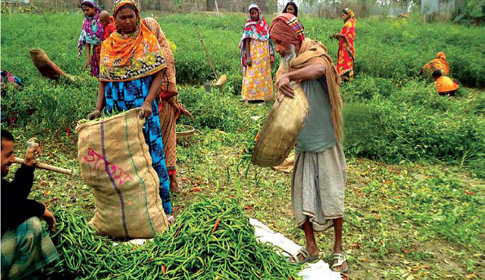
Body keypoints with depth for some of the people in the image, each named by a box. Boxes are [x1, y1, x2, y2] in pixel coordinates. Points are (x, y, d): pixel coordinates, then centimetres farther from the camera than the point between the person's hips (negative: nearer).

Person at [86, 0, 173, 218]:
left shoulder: (148, 41, 1)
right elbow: (104, 81, 10)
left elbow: (159, 75, -5)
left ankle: (162, 207, 12)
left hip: (144, 111, -3)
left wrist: (148, 102, -18)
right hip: (116, 113, 3)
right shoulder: (107, 46, 9)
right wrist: (98, 109, -2)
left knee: (152, 156, 0)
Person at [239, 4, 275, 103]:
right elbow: (247, 42, -6)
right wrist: (248, 57, -15)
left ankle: (263, 95, 13)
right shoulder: (249, 26, 0)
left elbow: (269, 40, 13)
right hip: (254, 55, -4)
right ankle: (251, 97, -2)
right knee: (252, 75, -6)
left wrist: (271, 56, 9)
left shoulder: (264, 24, 11)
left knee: (264, 75, 6)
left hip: (265, 55, 4)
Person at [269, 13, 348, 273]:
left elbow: (319, 69, -40)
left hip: (325, 143, -5)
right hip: (302, 145, 6)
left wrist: (288, 76, -55)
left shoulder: (315, 55, -13)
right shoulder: (285, 66, 5)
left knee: (331, 196, 3)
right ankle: (311, 247, 24)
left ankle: (338, 249, 20)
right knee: (301, 198, 8)